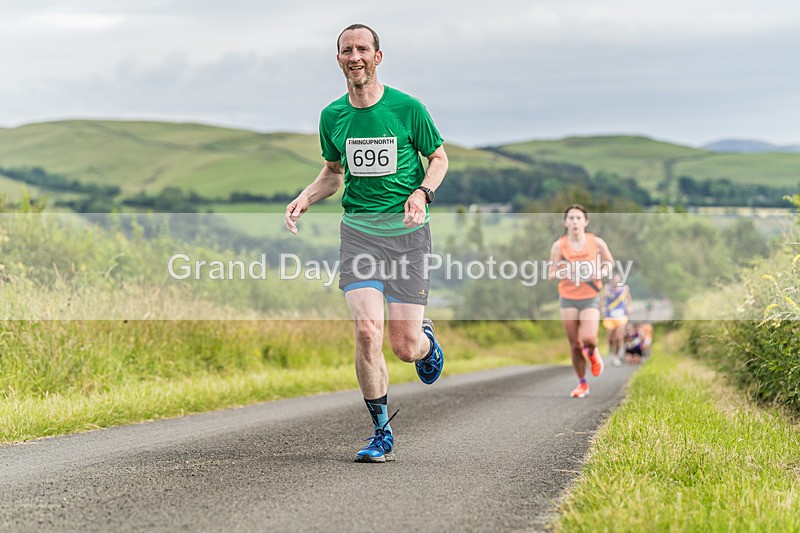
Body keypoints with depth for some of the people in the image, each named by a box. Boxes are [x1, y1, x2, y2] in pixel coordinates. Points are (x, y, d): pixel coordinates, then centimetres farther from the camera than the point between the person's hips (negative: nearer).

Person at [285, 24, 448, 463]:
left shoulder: (408, 108, -5)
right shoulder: (332, 116, 5)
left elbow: (439, 158, 7)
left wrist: (422, 192, -13)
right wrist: (305, 198, 2)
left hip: (406, 232, -2)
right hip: (358, 231, 2)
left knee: (405, 347, -4)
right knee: (367, 331, -16)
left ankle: (426, 338, 36)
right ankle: (381, 434, 0)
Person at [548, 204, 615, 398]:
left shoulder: (597, 242, -5)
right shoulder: (559, 246, -5)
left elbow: (609, 262, 13)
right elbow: (551, 274, -1)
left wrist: (602, 272, -9)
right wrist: (564, 273, -22)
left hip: (590, 299, -1)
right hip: (568, 300, 1)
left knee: (588, 339, -20)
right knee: (575, 344, 3)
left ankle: (592, 353, 18)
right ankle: (582, 384, 19)